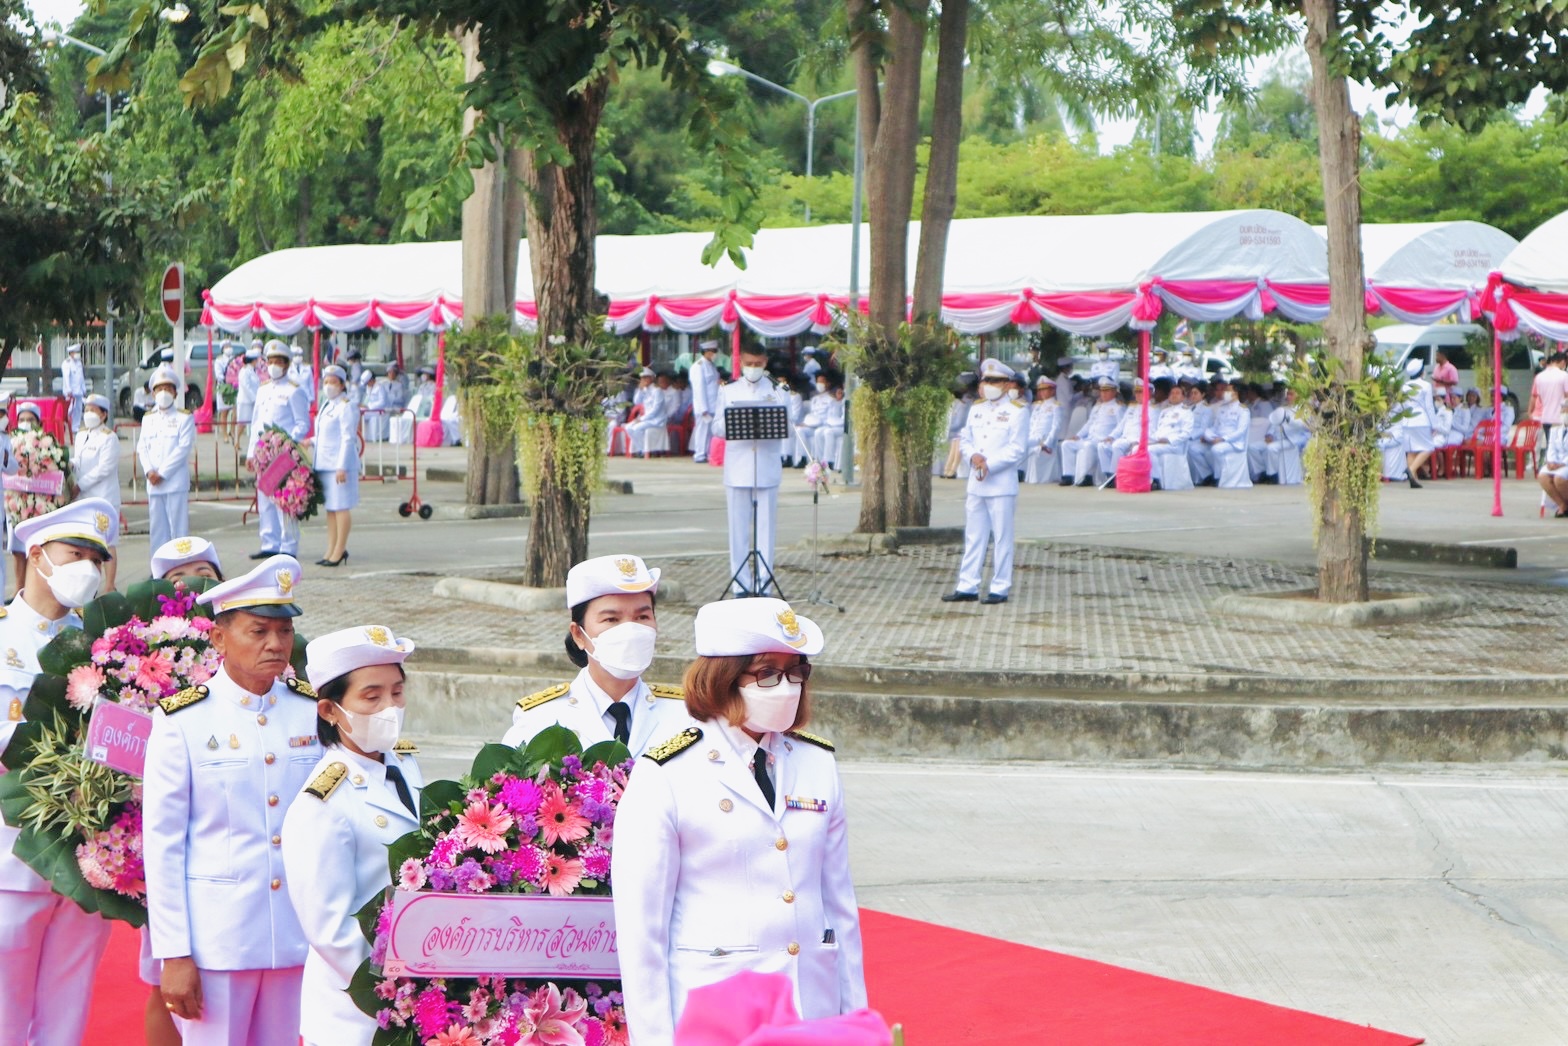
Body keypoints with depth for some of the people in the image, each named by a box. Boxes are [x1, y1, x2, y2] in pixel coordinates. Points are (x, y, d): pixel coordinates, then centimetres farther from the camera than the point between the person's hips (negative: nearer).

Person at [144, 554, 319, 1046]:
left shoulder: (314, 711, 5)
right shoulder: (183, 720, -5)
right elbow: (161, 843, -5)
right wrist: (174, 955, -8)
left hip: (297, 933, 3)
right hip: (215, 936, -3)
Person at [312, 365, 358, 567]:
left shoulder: (346, 407, -11)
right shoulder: (326, 406, 17)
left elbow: (348, 439, -15)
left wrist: (342, 467, -20)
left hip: (340, 465, -9)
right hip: (324, 465, 9)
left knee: (341, 507, -5)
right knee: (330, 508, 11)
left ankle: (339, 551, -1)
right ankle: (332, 550, 15)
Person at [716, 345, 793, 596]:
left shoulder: (778, 392, 8)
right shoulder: (728, 392, 11)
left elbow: (788, 430, 2)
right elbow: (717, 428, 7)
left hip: (767, 469, -1)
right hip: (737, 469, 1)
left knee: (766, 527, -1)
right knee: (738, 527, 1)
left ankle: (763, 585, 3)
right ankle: (741, 585, 7)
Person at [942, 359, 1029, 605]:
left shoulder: (1017, 412, -3)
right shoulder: (976, 409, 15)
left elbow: (1017, 449, -9)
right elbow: (966, 440, 16)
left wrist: (989, 464, -16)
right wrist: (973, 456, -6)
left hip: (1001, 485, -6)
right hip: (975, 484, 6)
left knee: (1002, 538, -1)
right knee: (973, 537, 8)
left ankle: (1000, 589, 4)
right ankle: (967, 587, 12)